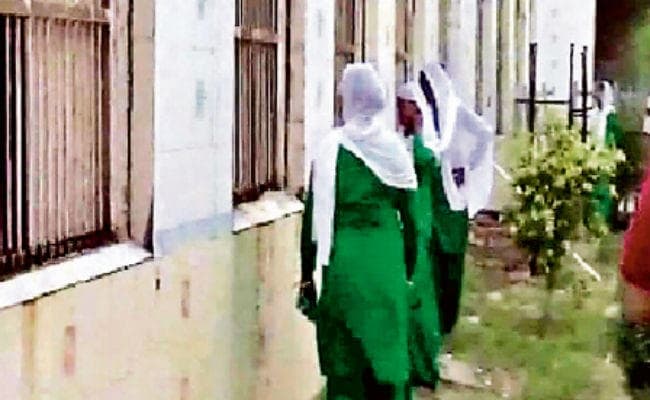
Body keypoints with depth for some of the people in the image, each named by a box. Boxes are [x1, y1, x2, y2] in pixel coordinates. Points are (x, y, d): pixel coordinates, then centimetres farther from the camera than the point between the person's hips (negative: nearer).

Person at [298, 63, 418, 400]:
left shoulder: (332, 146, -7)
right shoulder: (395, 147, 0)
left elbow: (316, 213, -5)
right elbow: (410, 214, 5)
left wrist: (309, 273, 3)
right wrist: (408, 269, 15)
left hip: (344, 261, -2)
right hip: (388, 261, 2)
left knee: (345, 360, 5)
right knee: (388, 352, 11)